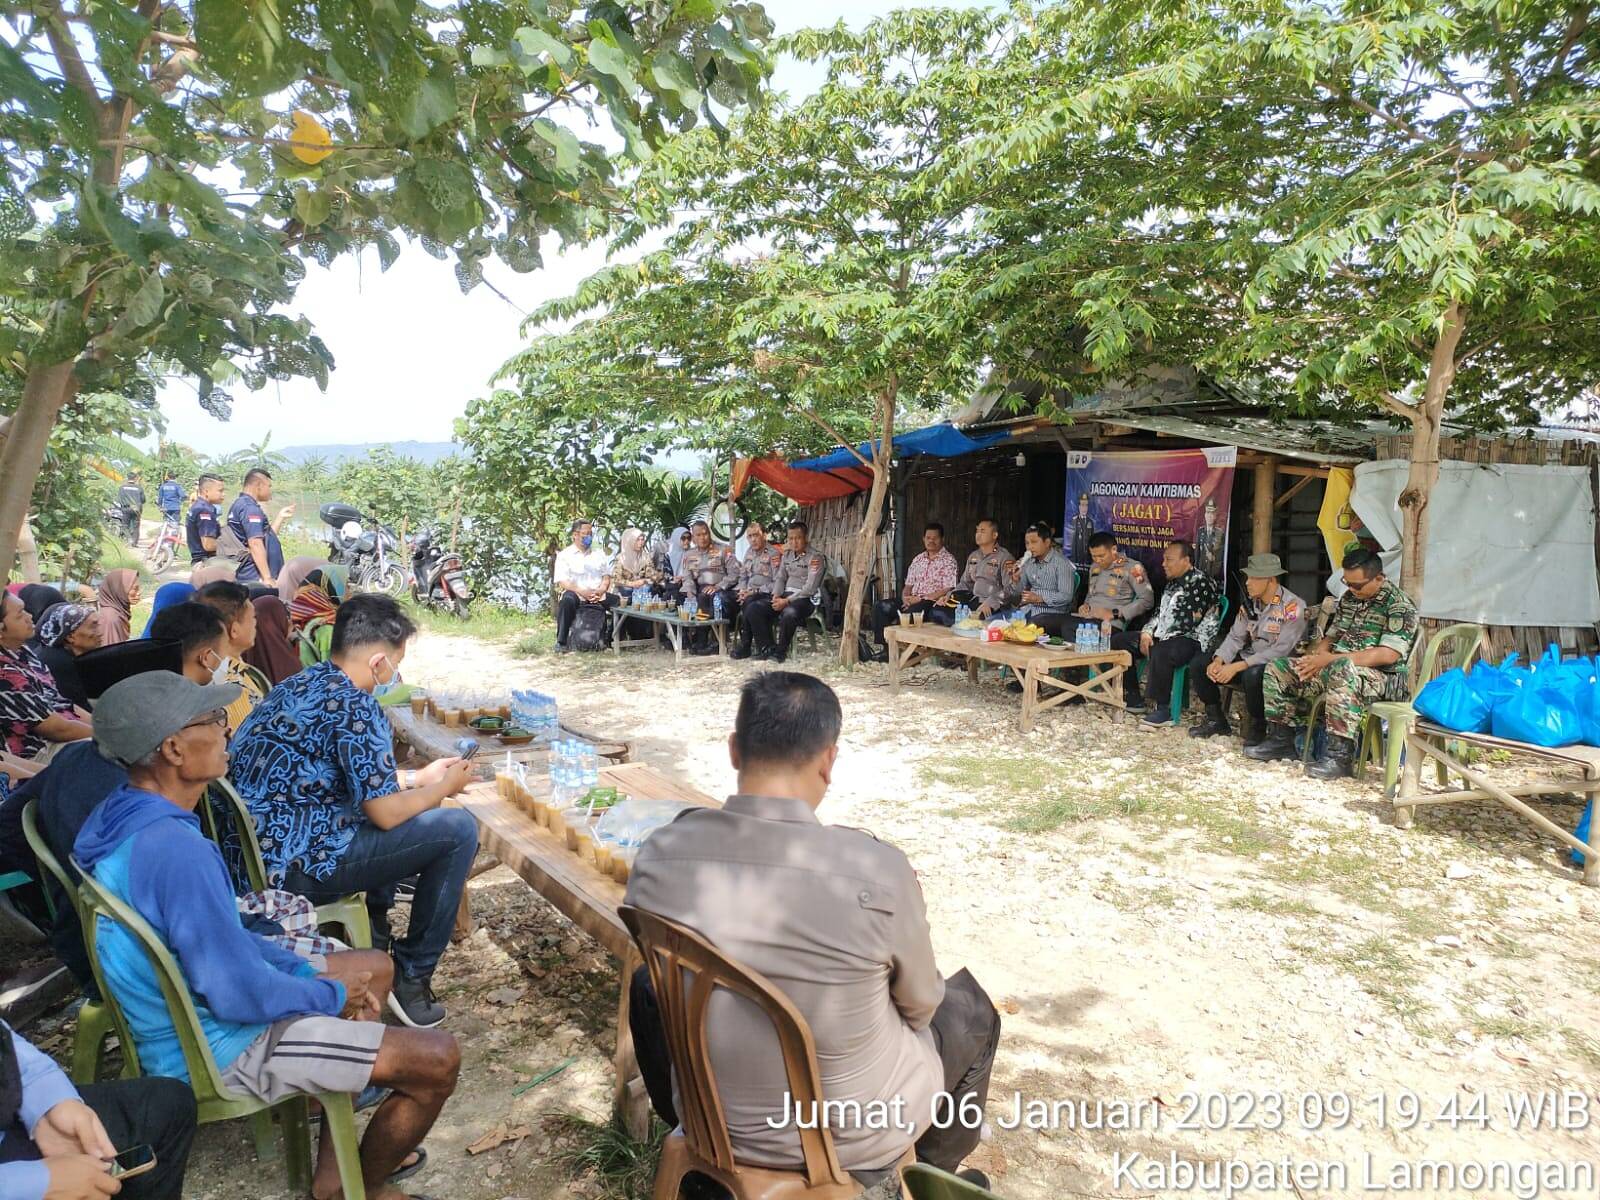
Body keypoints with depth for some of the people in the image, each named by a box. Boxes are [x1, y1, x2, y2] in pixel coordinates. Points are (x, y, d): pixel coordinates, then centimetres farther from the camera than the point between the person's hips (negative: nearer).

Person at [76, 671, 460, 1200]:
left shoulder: (119, 815, -1)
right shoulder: (177, 850, -33)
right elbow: (240, 996, -28)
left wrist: (310, 972, 4)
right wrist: (331, 995, -10)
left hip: (179, 1009, 10)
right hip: (216, 1048, -10)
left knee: (373, 967, 22)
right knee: (437, 1059, -9)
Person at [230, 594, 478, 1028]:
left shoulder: (301, 682, 11)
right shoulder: (355, 706, -19)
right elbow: (386, 812, -16)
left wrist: (418, 777, 25)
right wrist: (446, 786, 2)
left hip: (251, 852, 10)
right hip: (292, 865, -10)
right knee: (458, 830, -8)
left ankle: (375, 947, 30)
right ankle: (413, 978, 5)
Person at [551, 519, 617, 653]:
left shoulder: (599, 553, 17)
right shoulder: (564, 555, 4)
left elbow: (607, 576, 13)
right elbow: (562, 581, -6)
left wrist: (601, 590, -9)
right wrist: (582, 592, -20)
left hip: (598, 595, 4)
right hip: (575, 593, -4)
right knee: (567, 600, -38)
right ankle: (561, 642, -29)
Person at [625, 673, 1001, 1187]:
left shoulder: (657, 857, -19)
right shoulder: (877, 868, -29)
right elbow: (919, 1004, -9)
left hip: (711, 1118, 3)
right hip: (854, 1134, -2)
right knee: (971, 1010, 25)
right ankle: (936, 1173, 48)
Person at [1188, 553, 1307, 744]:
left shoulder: (1293, 607, -18)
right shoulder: (1250, 603, 5)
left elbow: (1281, 651, -24)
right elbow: (1235, 636, 6)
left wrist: (1237, 667, -27)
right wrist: (1218, 661, -15)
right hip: (1248, 660, 7)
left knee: (1252, 674, -38)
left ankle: (1258, 727, -11)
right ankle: (1216, 720, 10)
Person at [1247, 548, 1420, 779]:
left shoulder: (1399, 605, -11)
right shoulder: (1348, 598, 13)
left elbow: (1388, 655, -22)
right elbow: (1331, 636, 21)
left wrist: (1331, 658, -26)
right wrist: (1314, 656, -4)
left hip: (1382, 677, -8)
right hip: (1336, 669, 8)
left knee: (1341, 670, -42)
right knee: (1276, 669, -1)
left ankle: (1340, 754, -38)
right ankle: (1281, 739, 5)